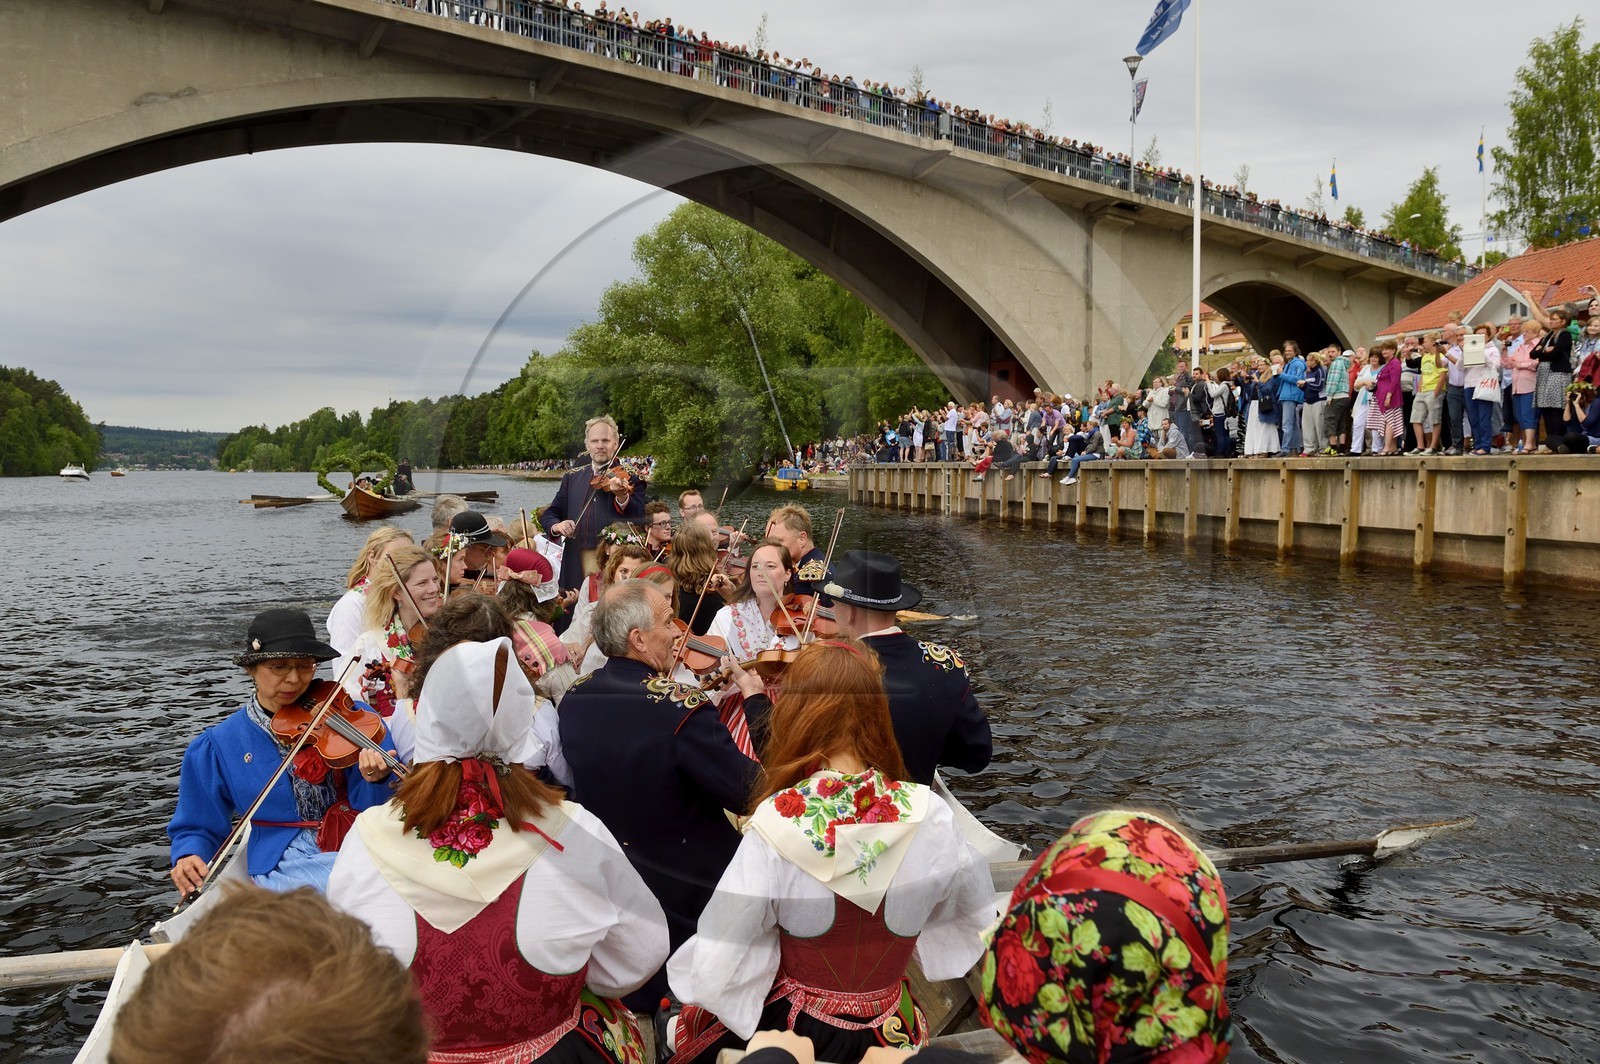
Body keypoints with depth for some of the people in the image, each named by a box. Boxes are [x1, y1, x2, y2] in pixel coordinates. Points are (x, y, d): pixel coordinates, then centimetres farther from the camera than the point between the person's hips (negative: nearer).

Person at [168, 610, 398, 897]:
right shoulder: (218, 746, 2)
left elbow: (366, 803, -4)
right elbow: (198, 827, 12)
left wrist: (376, 779, -26)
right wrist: (189, 856, -10)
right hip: (284, 863, -2)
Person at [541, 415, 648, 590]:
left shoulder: (630, 478, 3)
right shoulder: (572, 478, 14)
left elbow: (640, 518, -9)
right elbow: (548, 513, 15)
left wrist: (623, 498, -28)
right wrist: (555, 525, -8)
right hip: (577, 566, 3)